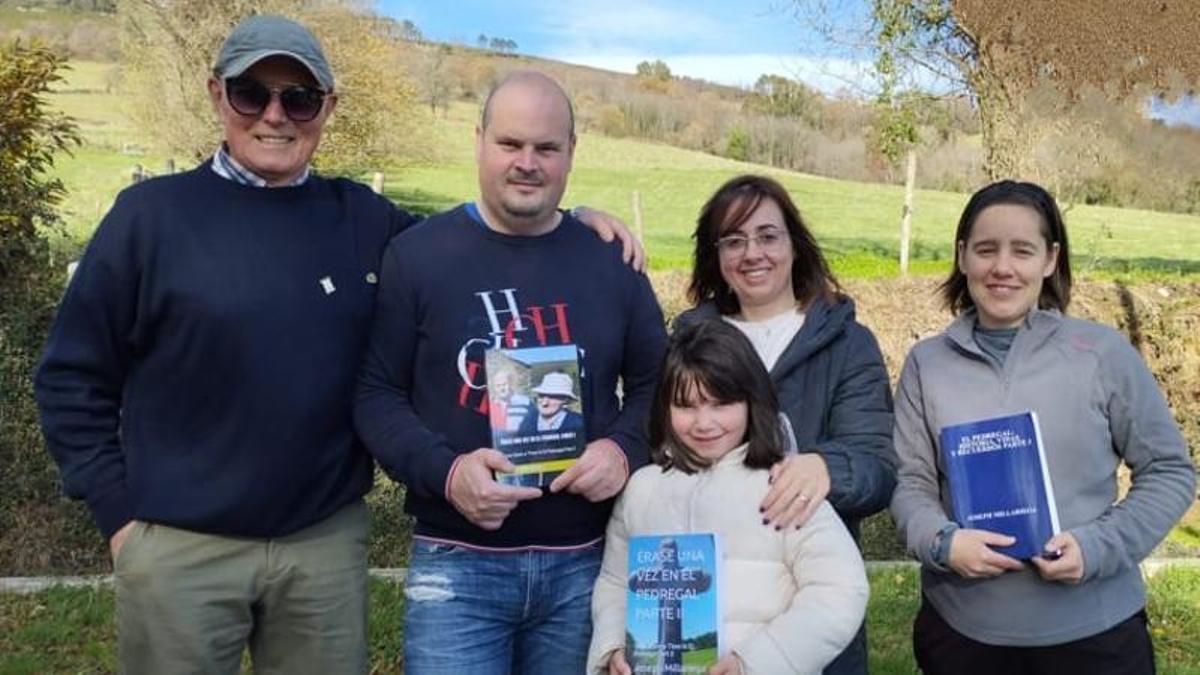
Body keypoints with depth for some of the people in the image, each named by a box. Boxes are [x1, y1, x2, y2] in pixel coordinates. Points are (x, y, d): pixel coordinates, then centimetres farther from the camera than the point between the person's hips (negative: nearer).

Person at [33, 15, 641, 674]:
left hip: (329, 542, 3)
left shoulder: (365, 220, 3)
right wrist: (118, 512, -4)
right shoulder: (152, 213, -4)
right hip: (180, 547, -2)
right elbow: (73, 378, 0)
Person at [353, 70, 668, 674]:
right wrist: (444, 470, -18)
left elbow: (655, 384, 12)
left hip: (586, 564, 3)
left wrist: (625, 449, -9)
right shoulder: (417, 254, -1)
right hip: (458, 564, -2)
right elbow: (376, 394, -1)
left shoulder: (610, 259, 7)